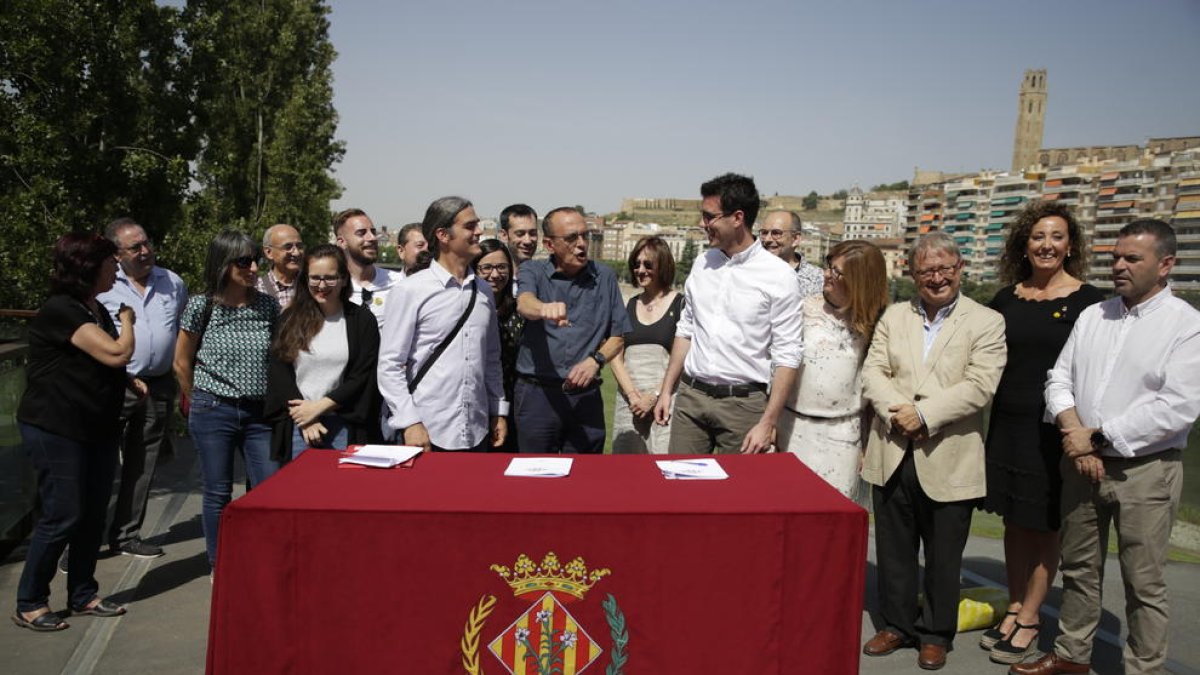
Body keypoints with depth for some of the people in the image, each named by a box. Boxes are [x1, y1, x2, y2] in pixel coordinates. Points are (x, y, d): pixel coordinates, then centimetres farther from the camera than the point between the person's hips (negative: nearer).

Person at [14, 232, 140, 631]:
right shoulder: (61, 310, -17)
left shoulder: (96, 310, 13)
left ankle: (83, 594, 24)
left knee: (93, 514, 12)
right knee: (62, 516, -4)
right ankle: (29, 605, 11)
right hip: (55, 429, -9)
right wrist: (127, 320, -6)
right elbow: (116, 353, -24)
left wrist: (128, 380, 11)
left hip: (96, 428, 9)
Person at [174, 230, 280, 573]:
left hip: (258, 413, 3)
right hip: (213, 412, -2)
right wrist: (199, 403, 11)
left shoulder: (268, 306, 3)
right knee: (218, 494, 7)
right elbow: (182, 363, 5)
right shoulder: (201, 306, -5)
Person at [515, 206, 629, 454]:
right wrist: (544, 309, -45)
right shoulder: (533, 271, 1)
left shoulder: (604, 277, 7)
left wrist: (596, 360, -10)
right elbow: (524, 303, -22)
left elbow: (618, 334, 9)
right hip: (538, 394, -2)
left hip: (586, 396, 2)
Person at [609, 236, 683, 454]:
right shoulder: (629, 306, 14)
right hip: (629, 401, 4)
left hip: (664, 400, -4)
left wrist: (655, 396, -10)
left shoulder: (679, 304, 1)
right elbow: (616, 357, 9)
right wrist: (632, 394, -5)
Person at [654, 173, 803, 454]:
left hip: (743, 402, -4)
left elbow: (786, 356, -9)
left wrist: (768, 423, -13)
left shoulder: (778, 275, -9)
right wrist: (666, 390, 11)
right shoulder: (702, 264, 7)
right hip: (690, 396, 4)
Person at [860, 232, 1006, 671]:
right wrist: (897, 411, -15)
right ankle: (897, 625, 31)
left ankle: (936, 634, 29)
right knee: (894, 550, 14)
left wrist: (924, 414, -18)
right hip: (893, 456, 3)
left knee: (943, 557, 11)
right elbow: (872, 372, 2)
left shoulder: (987, 323, -2)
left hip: (948, 461, -3)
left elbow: (980, 386, -13)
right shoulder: (893, 317, 10)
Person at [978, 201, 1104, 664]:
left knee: (1046, 526, 7)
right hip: (1008, 426, 4)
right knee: (1015, 521, 13)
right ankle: (1015, 608, 26)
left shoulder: (1088, 301, -7)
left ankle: (1028, 620, 19)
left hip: (1058, 431, -4)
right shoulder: (1005, 300, 6)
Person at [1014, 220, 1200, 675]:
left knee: (1144, 583, 4)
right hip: (1082, 463, 5)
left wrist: (1097, 437, -16)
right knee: (1079, 568, 16)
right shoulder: (1092, 316, 8)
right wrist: (1075, 433, -10)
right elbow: (1059, 378, 7)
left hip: (1145, 469, -5)